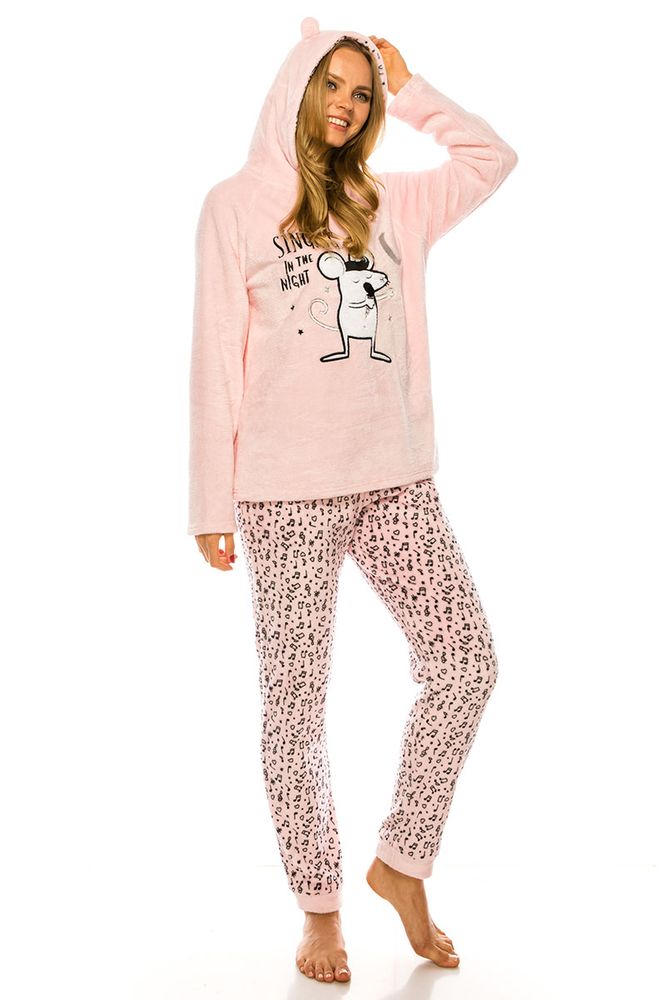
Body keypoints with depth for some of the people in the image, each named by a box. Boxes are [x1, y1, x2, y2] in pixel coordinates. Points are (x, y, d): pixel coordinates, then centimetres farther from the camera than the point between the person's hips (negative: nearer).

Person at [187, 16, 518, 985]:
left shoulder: (388, 202, 17)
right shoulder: (237, 203, 4)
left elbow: (491, 156, 24)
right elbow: (217, 359, 0)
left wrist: (407, 88, 17)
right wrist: (211, 501, -3)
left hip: (396, 478, 4)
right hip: (286, 490, -4)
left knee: (466, 661, -3)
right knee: (297, 701, 2)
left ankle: (402, 860, 17)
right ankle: (320, 908, 19)